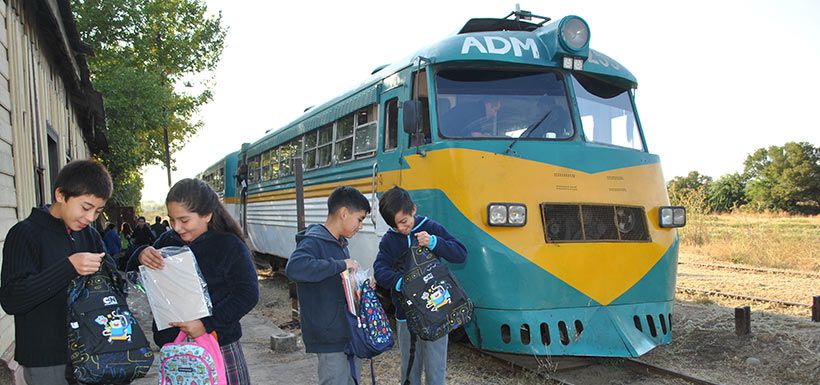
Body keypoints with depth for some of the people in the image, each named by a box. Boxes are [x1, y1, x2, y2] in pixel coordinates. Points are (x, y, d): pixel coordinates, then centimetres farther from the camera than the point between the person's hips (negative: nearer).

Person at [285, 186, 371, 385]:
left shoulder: (340, 243, 12)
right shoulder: (314, 241, -15)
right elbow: (294, 267, -36)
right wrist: (339, 264, -30)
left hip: (350, 331, 9)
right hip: (331, 339, -9)